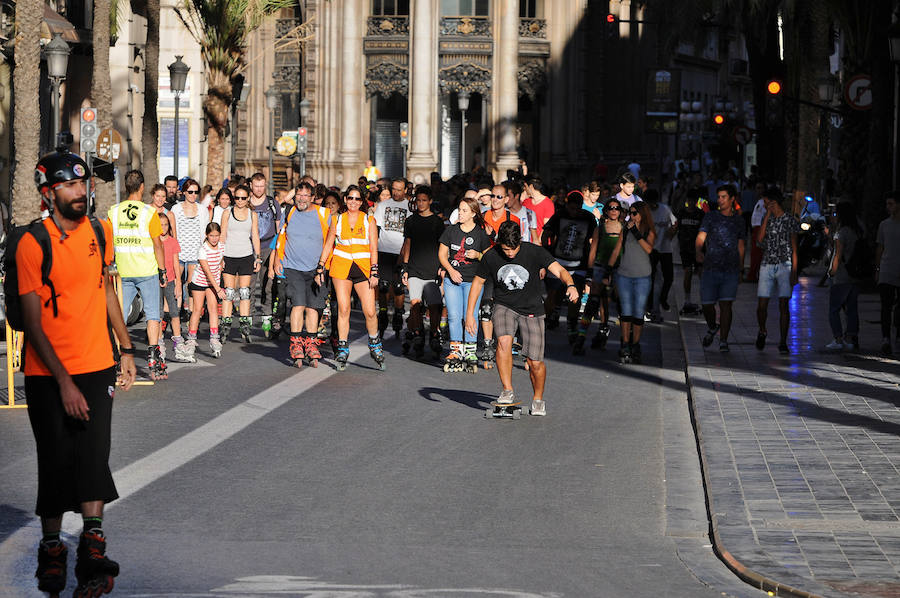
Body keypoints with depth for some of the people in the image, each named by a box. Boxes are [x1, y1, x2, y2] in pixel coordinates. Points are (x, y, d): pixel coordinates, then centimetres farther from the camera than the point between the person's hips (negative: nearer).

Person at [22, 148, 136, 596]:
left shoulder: (99, 231, 4)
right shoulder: (32, 244, -12)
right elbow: (33, 323, -13)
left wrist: (126, 349, 17)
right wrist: (64, 382, -17)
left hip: (97, 366, 3)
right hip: (48, 374, -3)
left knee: (93, 456, -6)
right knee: (56, 462, 3)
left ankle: (92, 551, -6)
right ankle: (51, 549, 18)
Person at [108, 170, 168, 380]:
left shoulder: (113, 212, 2)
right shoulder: (149, 212, -9)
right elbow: (157, 245, -8)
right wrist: (162, 271, 0)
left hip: (123, 272, 3)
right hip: (147, 271, -3)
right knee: (152, 314, 3)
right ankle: (153, 356, -5)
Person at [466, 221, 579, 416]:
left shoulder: (534, 252, -15)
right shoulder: (490, 257, -9)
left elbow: (559, 270, -20)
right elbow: (478, 282, 5)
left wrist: (570, 285, -42)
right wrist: (469, 314, 1)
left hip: (531, 310, -1)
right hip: (504, 306, 1)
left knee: (535, 363, -5)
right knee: (504, 341, -30)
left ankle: (538, 399, 22)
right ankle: (508, 391, -17)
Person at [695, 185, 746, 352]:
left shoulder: (738, 220, 11)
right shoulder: (710, 217, 5)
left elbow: (741, 246, 16)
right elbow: (700, 237, -5)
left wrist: (739, 269, 13)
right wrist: (698, 252, -26)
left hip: (731, 270, 0)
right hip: (711, 268, 0)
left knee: (726, 304, -6)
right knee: (707, 304, 0)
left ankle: (723, 340, 0)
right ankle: (712, 327, 30)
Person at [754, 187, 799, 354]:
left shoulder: (790, 220, 0)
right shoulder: (766, 218, 11)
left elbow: (794, 249, 1)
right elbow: (760, 238, -5)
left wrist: (794, 272, -5)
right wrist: (768, 216, -6)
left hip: (785, 266, -3)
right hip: (767, 265, 3)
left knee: (784, 305, -3)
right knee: (762, 304, -3)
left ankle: (783, 342, 2)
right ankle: (762, 332, 24)